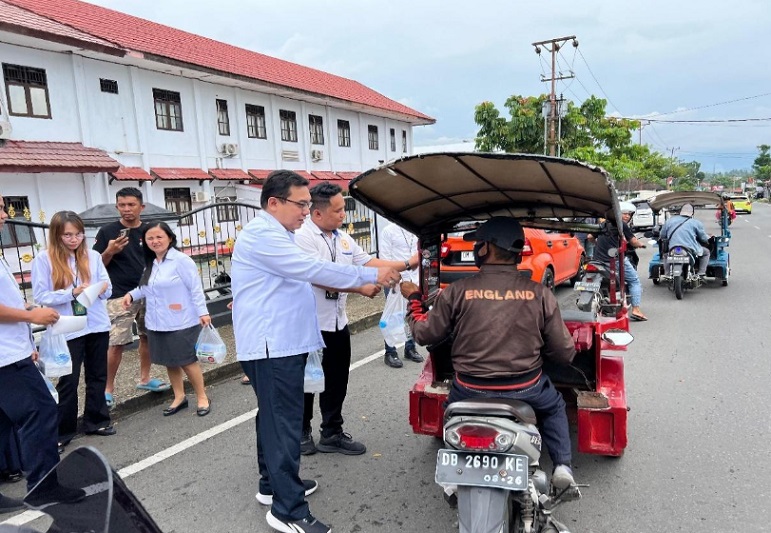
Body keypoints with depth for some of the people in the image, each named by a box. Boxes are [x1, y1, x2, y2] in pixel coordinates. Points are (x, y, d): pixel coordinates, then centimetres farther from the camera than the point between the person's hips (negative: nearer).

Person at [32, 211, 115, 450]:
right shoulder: (44, 259, -5)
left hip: (97, 326, 3)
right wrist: (72, 293, -21)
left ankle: (96, 421, 28)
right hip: (68, 330, -3)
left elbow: (107, 288, 5)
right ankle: (63, 430, 18)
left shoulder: (93, 256, 3)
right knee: (68, 381, 5)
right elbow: (41, 296, -9)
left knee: (97, 376, 13)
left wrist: (100, 289, -18)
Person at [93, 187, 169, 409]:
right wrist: (110, 251, -19)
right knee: (116, 343, -7)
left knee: (147, 336, 11)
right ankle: (108, 388, 6)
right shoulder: (107, 231, -3)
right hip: (120, 297, -4)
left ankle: (144, 378, 28)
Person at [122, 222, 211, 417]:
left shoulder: (181, 260, -13)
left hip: (181, 323, -7)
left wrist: (202, 312, -17)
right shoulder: (150, 264, 11)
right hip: (157, 324, 7)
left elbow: (195, 288, -14)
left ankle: (202, 397, 16)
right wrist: (132, 294, 4)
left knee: (187, 360, 0)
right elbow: (148, 288, 21)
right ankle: (179, 397, 29)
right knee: (169, 361, 14)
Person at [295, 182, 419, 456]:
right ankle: (302, 433, 29)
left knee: (336, 383, 16)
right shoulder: (303, 237, -17)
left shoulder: (343, 238, 10)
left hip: (337, 323, 7)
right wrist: (361, 288, -21)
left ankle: (332, 434, 31)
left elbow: (369, 262, 9)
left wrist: (408, 263, 3)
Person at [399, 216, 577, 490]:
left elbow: (424, 334, -1)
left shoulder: (457, 291, -13)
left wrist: (414, 299, 17)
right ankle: (563, 465, 22)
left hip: (471, 392, 0)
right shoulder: (540, 294, -10)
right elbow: (565, 353, -4)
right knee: (555, 407, 34)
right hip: (526, 390, 1)